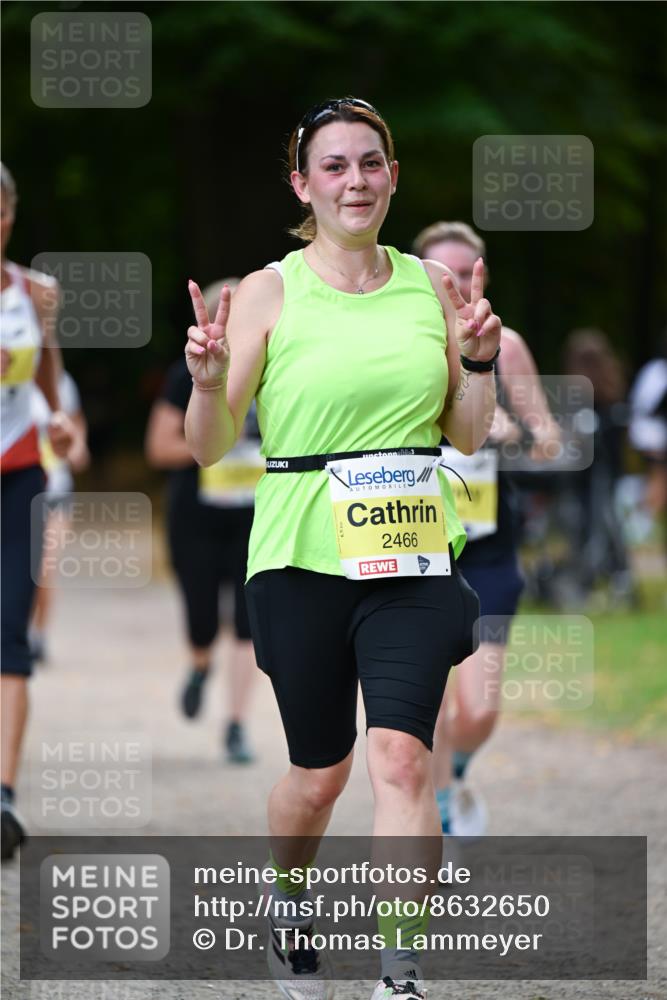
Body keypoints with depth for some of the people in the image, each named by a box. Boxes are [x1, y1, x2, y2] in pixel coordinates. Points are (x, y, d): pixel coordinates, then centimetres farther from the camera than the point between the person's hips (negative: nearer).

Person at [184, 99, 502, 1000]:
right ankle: (287, 901, 40)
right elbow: (208, 447, -1)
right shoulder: (270, 293, -1)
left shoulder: (431, 285, 8)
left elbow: (466, 435, 14)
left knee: (401, 757, -14)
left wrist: (478, 358, -4)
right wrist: (209, 379, -21)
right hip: (302, 554, -1)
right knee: (320, 771, 9)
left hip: (415, 554, 1)